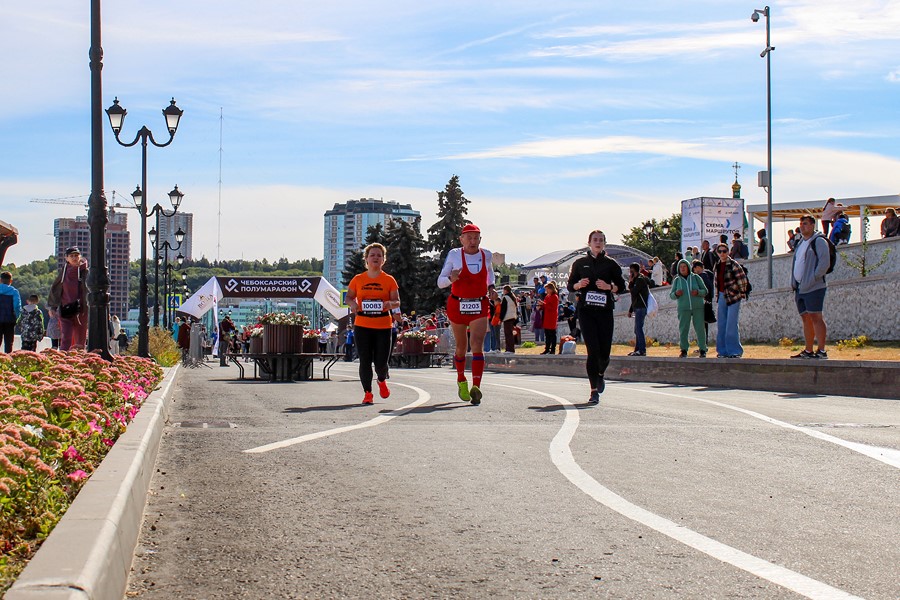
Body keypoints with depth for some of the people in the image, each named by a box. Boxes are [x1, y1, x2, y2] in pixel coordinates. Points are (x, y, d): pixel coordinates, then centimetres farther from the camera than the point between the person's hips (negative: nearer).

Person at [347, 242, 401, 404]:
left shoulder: (389, 280, 5)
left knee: (381, 362, -3)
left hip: (383, 326, 0)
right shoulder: (358, 280, 6)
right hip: (362, 326, 1)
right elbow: (349, 297, 14)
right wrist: (352, 304, -8)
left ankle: (382, 381, 32)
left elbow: (397, 302, 6)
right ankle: (367, 393, 12)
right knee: (365, 361, -3)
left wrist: (390, 304, -17)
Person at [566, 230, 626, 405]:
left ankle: (600, 375, 34)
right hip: (586, 310, -1)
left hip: (605, 311, 1)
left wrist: (609, 287, -10)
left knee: (604, 352, 0)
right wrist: (579, 285, -8)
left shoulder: (611, 264, 7)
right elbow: (570, 285, 13)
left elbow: (622, 286, 9)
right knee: (593, 350, -11)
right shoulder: (579, 263, 9)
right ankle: (594, 391, -6)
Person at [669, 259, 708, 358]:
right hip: (683, 308, 1)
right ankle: (684, 351, 3)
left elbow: (705, 291, 5)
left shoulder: (696, 277, 5)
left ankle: (703, 350, 2)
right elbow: (671, 295, 10)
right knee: (683, 329, -4)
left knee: (700, 328, -4)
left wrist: (698, 292, -15)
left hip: (698, 307, -1)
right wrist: (676, 294, -13)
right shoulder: (677, 280, 9)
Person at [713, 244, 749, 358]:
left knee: (732, 325, -8)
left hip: (733, 297, -7)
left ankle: (735, 351, -1)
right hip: (722, 296, 7)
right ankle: (723, 351, 17)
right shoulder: (717, 266, 10)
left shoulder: (733, 264, -11)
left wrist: (742, 293, -5)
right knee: (722, 325, 9)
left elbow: (742, 279, -10)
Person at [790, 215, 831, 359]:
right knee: (806, 319, 9)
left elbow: (824, 263, -15)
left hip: (813, 287, -9)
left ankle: (822, 351, -12)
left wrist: (812, 279, -18)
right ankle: (808, 351, 12)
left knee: (816, 317, -11)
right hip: (800, 287, 9)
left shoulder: (818, 241, -5)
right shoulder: (801, 243, 21)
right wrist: (794, 285, 15)